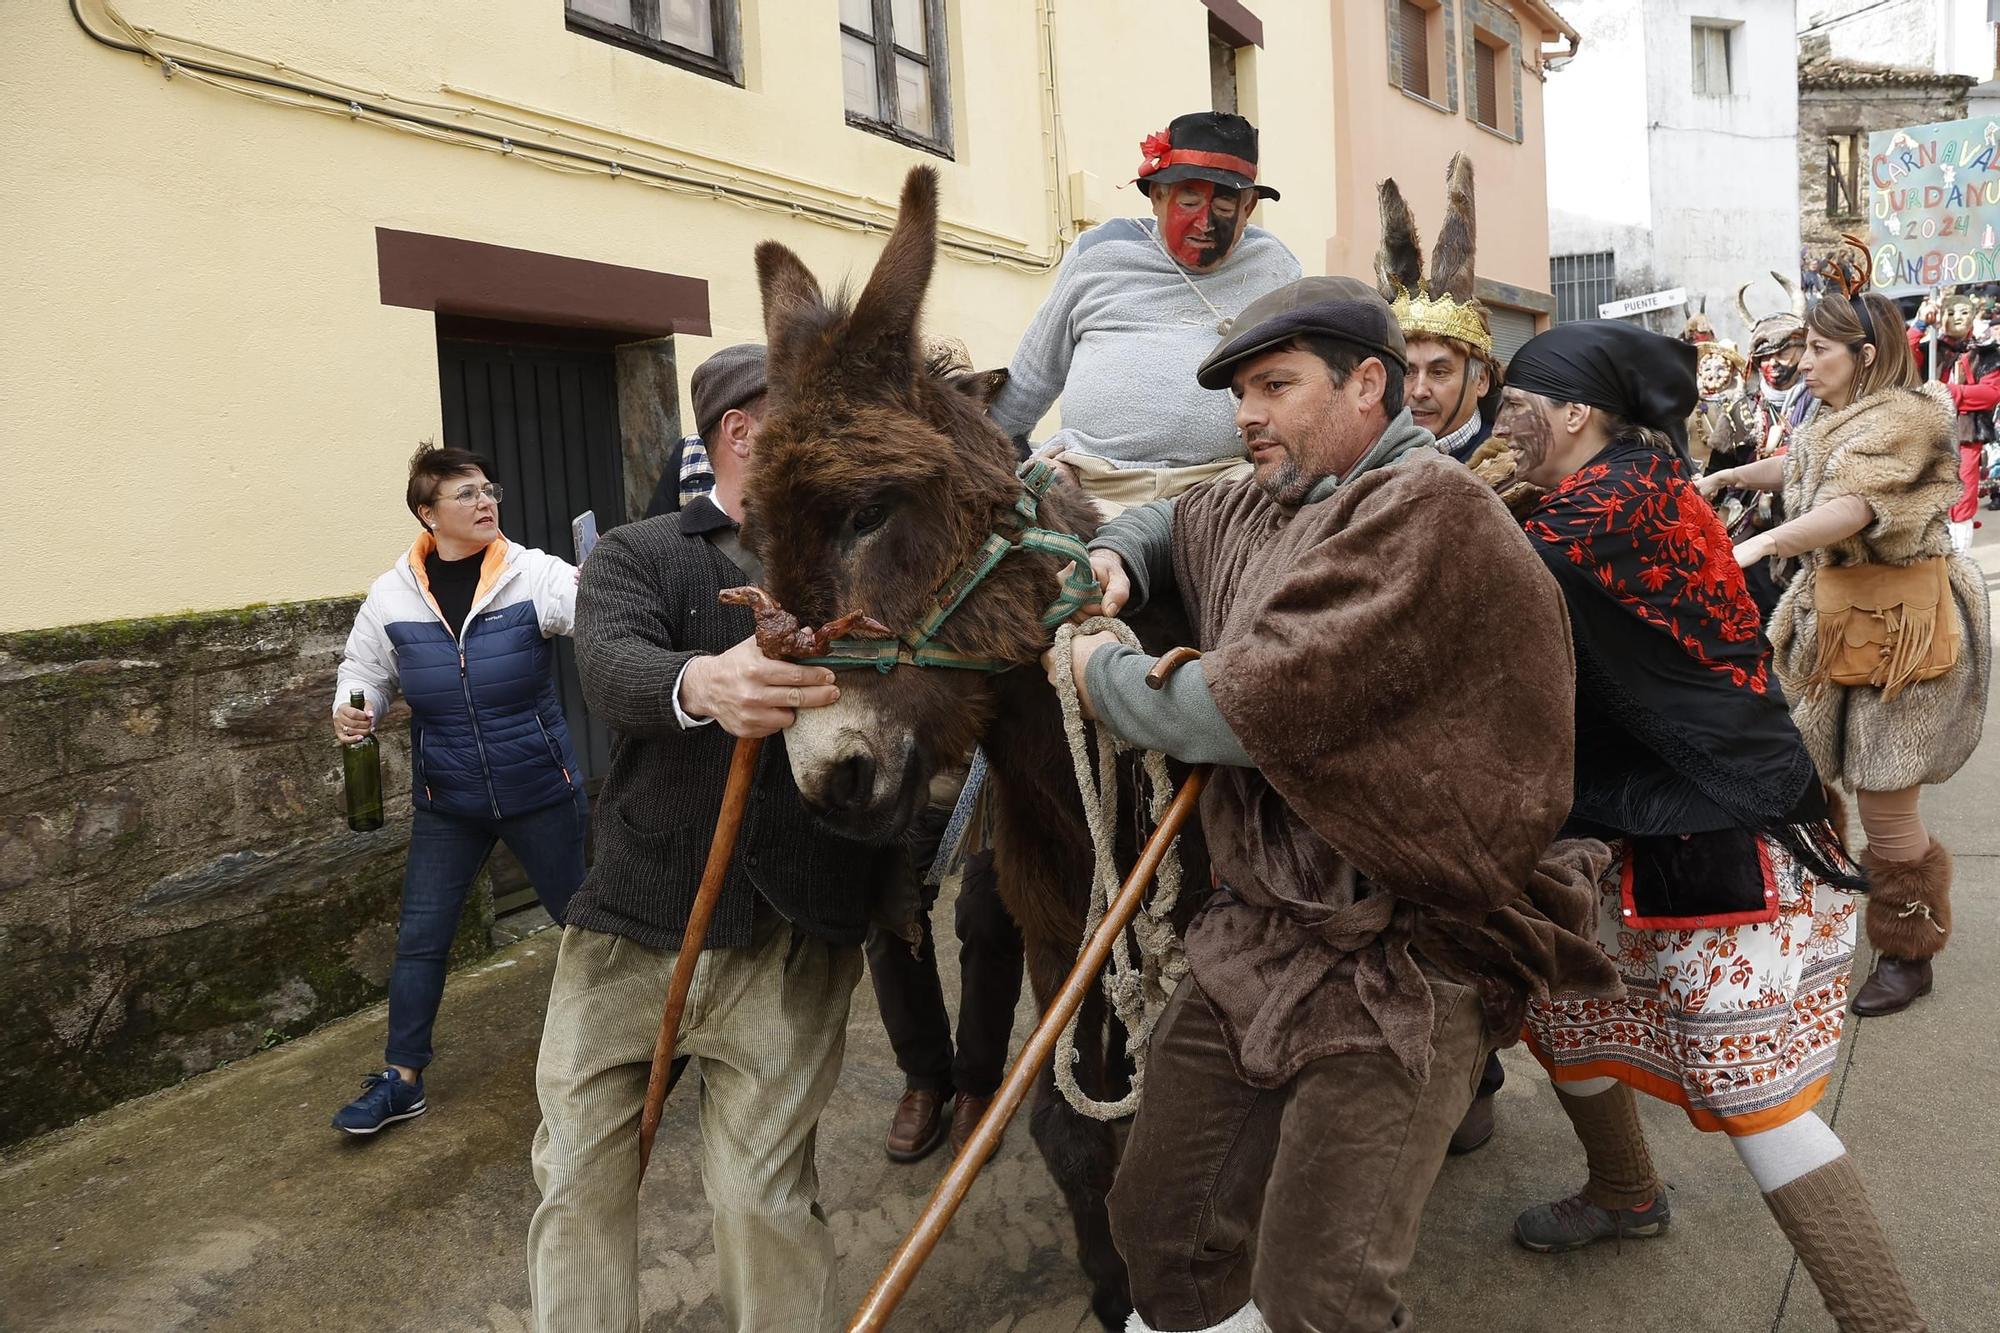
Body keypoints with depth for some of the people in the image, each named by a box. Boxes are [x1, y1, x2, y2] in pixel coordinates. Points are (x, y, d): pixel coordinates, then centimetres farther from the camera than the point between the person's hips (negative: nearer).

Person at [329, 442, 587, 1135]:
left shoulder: (532, 573, -13)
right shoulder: (393, 595, -5)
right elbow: (365, 670, 11)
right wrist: (351, 710, -10)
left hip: (541, 790, -2)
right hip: (447, 802, 2)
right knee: (420, 937, 7)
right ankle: (402, 1079, 22)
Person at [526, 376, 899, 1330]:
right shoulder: (636, 556, 5)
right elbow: (612, 666, -16)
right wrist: (700, 683, -39)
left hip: (790, 939, 0)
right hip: (630, 924, 1)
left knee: (762, 1194, 0)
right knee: (577, 1177, 10)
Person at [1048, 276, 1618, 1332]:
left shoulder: (1428, 508, -17)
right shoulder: (1255, 510, 10)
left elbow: (1249, 706, -24)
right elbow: (1170, 519, 33)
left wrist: (1098, 673, -6)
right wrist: (1115, 561, 8)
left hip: (1404, 962, -7)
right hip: (1251, 938, 8)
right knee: (1160, 1228, 14)